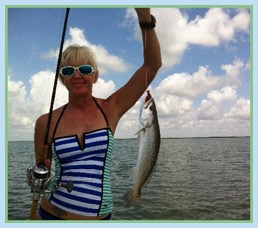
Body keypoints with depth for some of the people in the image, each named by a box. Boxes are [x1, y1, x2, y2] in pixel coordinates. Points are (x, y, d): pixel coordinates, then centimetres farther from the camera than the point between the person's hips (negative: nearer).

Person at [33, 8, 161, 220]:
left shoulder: (111, 109, -6)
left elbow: (153, 64, -11)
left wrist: (146, 19, -22)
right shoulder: (47, 122, -5)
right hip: (52, 212, 1)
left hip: (100, 215, 0)